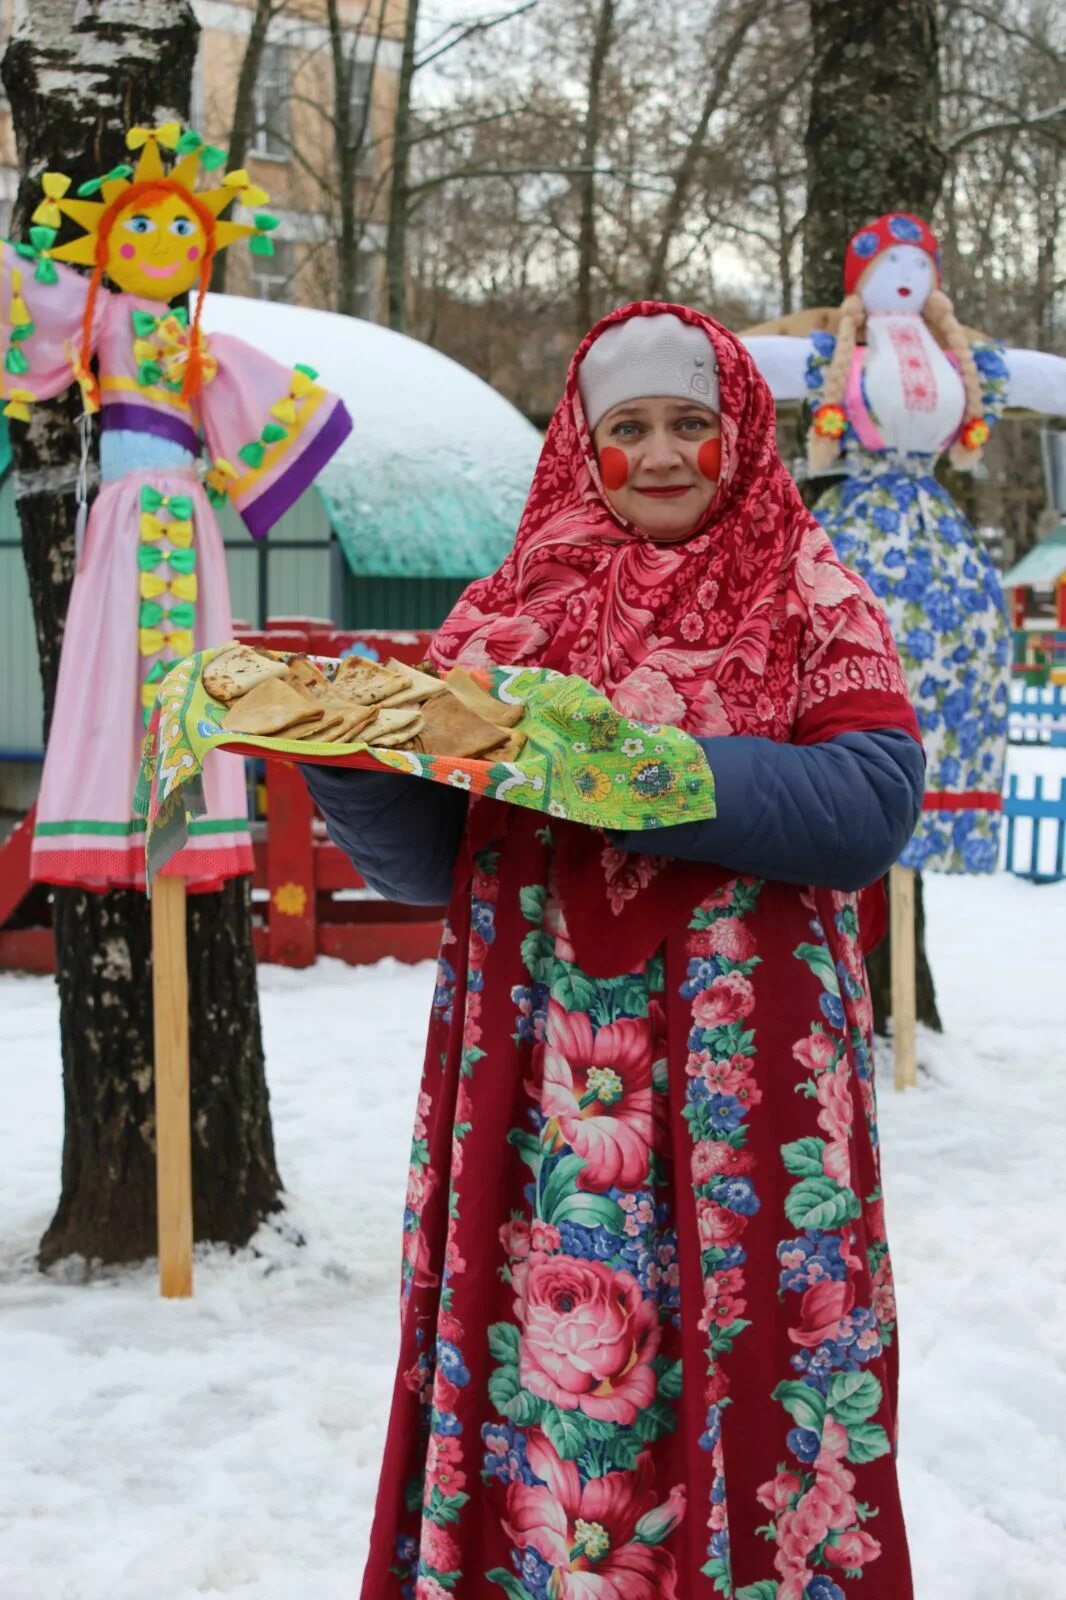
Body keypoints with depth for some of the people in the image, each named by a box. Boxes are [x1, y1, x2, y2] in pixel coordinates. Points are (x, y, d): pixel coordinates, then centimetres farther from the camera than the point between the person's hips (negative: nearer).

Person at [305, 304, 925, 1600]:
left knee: (736, 1362, 0)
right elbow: (430, 858, 7)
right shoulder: (511, 610, 11)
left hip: (741, 1080, -2)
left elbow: (874, 801, -11)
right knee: (537, 1356, 4)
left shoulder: (808, 592, 4)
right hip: (535, 1081, 2)